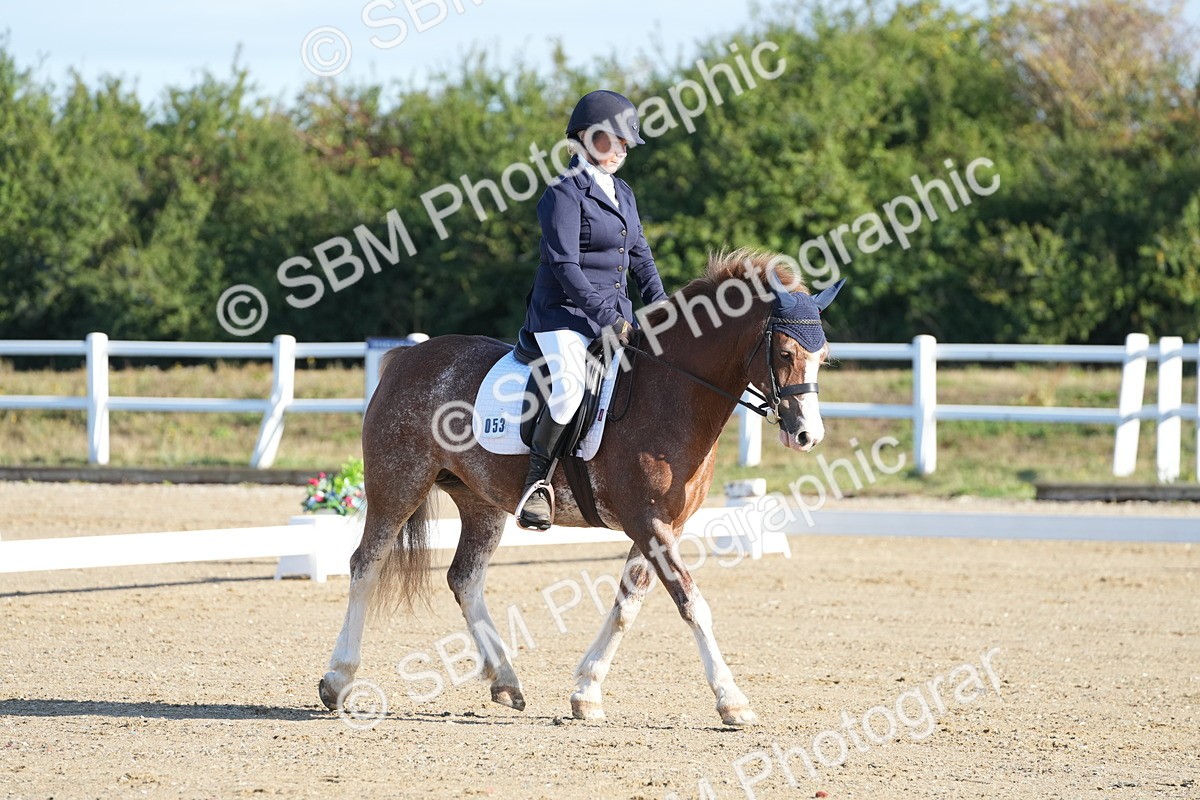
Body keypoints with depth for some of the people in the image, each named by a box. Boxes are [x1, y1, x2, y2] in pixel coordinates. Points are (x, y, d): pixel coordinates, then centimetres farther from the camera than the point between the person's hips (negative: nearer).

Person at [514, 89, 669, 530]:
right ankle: (536, 481, -16)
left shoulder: (622, 193, 14)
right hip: (564, 314, -8)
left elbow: (639, 255, 20)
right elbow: (565, 267, -18)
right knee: (569, 387, -31)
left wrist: (660, 307, 5)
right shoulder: (564, 193, -11)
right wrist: (608, 317, -22)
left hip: (615, 313, 8)